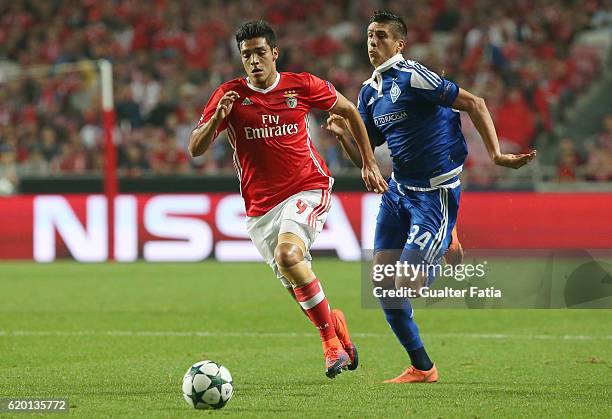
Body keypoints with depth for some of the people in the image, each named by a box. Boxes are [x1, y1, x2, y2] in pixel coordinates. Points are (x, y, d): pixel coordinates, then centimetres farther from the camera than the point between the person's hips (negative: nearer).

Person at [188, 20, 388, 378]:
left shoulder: (302, 86, -3)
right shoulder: (231, 95, -2)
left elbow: (349, 110, 13)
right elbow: (195, 149, -6)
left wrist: (369, 163, 12)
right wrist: (217, 118, -24)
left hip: (308, 190, -3)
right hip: (261, 205, 3)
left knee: (287, 255, -29)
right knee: (299, 290, 3)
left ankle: (331, 340, -17)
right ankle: (334, 322, 36)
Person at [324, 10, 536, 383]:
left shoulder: (413, 76, -16)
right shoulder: (370, 92, 9)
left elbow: (473, 104, -15)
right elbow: (363, 159, 13)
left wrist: (497, 154, -20)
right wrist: (343, 134, -7)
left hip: (436, 193, -8)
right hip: (399, 189, 8)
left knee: (405, 285, -13)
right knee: (383, 283, 1)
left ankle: (446, 247, 18)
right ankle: (421, 367, 14)